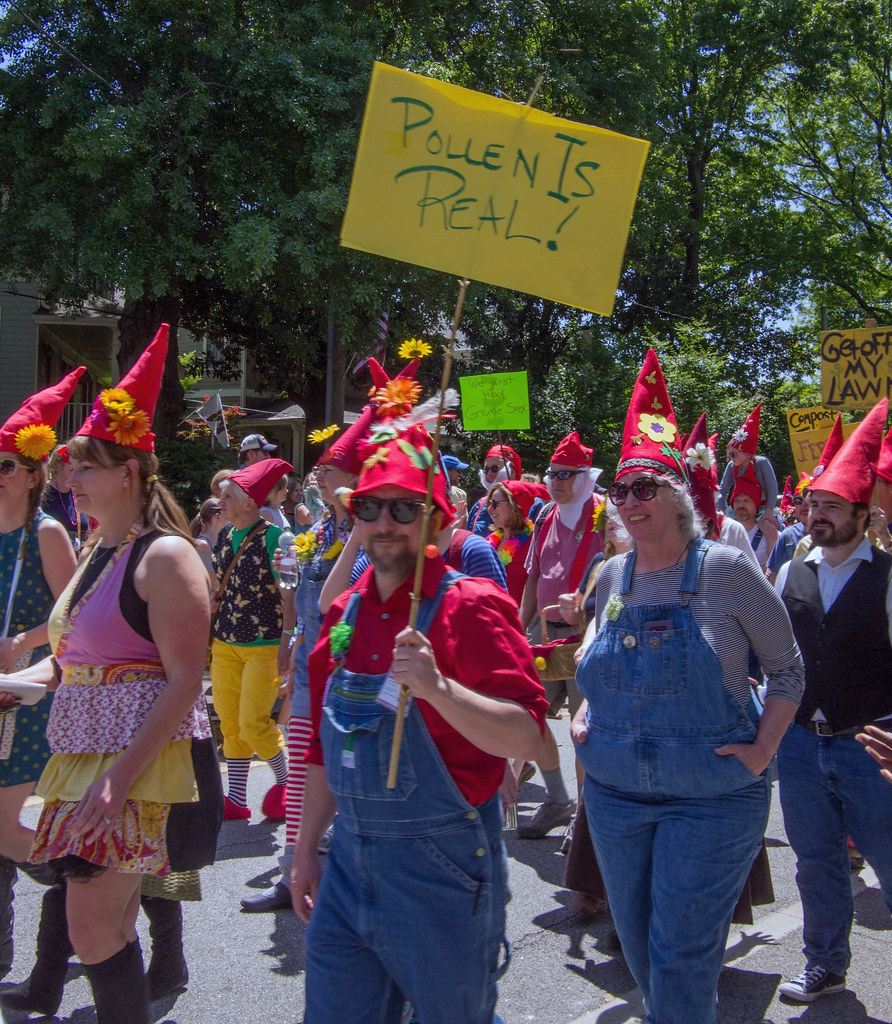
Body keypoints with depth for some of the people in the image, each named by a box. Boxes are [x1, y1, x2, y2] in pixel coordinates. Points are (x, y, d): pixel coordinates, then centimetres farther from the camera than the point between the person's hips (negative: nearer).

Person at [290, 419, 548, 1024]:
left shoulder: (469, 607, -13)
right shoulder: (345, 613, 8)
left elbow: (528, 739, -22)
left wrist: (437, 687, -36)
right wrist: (306, 851, 16)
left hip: (442, 865, -5)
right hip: (350, 861, 6)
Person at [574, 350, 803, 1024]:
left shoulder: (725, 569, -12)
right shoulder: (612, 577, 2)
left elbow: (788, 668, -3)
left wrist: (763, 750, -10)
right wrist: (586, 716, 6)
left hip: (711, 796, -5)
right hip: (614, 792, 5)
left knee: (681, 956, -2)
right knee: (638, 942, 17)